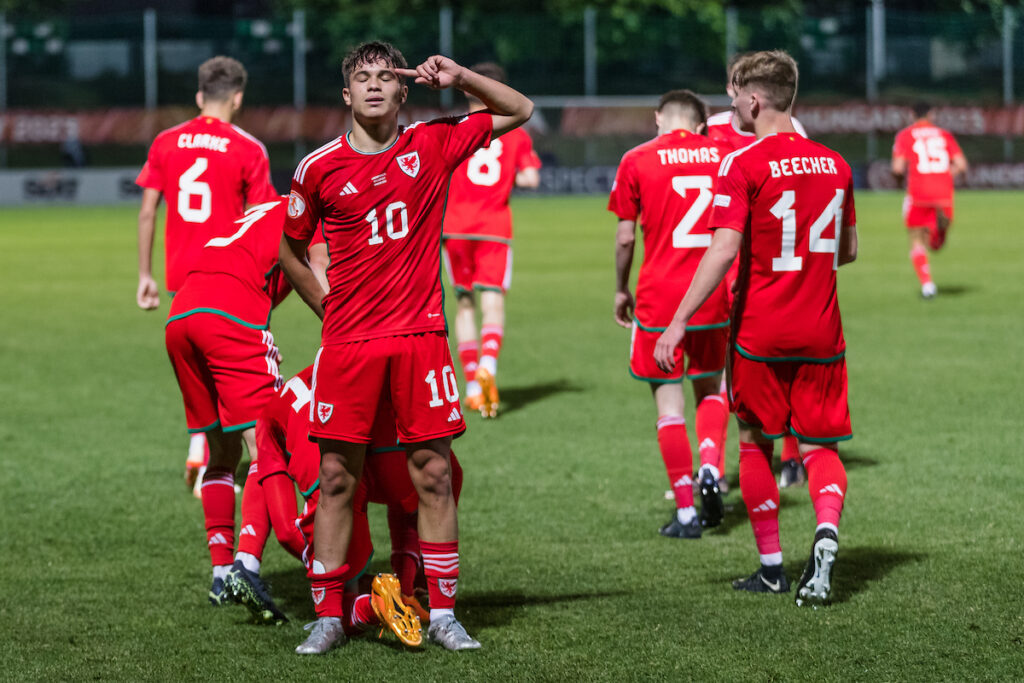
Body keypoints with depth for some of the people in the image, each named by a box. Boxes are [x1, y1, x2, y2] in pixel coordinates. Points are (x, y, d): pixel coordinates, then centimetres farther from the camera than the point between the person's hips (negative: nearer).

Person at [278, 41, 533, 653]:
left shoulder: (433, 145, 3)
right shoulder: (320, 168, 0)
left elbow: (519, 111, 14)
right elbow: (290, 247, 15)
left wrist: (460, 78, 0)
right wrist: (327, 306, 10)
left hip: (420, 335, 1)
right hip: (349, 340, -1)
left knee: (434, 475, 1)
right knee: (337, 476, 0)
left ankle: (443, 613, 8)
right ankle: (329, 615, 8)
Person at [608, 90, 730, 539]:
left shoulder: (637, 161, -4)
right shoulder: (724, 157, 3)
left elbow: (625, 237, -3)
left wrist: (621, 290, 11)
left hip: (659, 295, -3)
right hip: (713, 297, 3)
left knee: (669, 400, 3)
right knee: (709, 389, 20)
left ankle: (686, 511, 2)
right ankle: (710, 468, -4)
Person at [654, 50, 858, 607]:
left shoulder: (742, 165, -11)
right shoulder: (833, 164, 6)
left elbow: (723, 252, -19)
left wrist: (678, 322, -17)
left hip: (759, 333, -4)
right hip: (821, 332, 4)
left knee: (756, 443, 12)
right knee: (819, 446, 8)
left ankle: (772, 567, 17)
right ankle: (827, 530, -20)